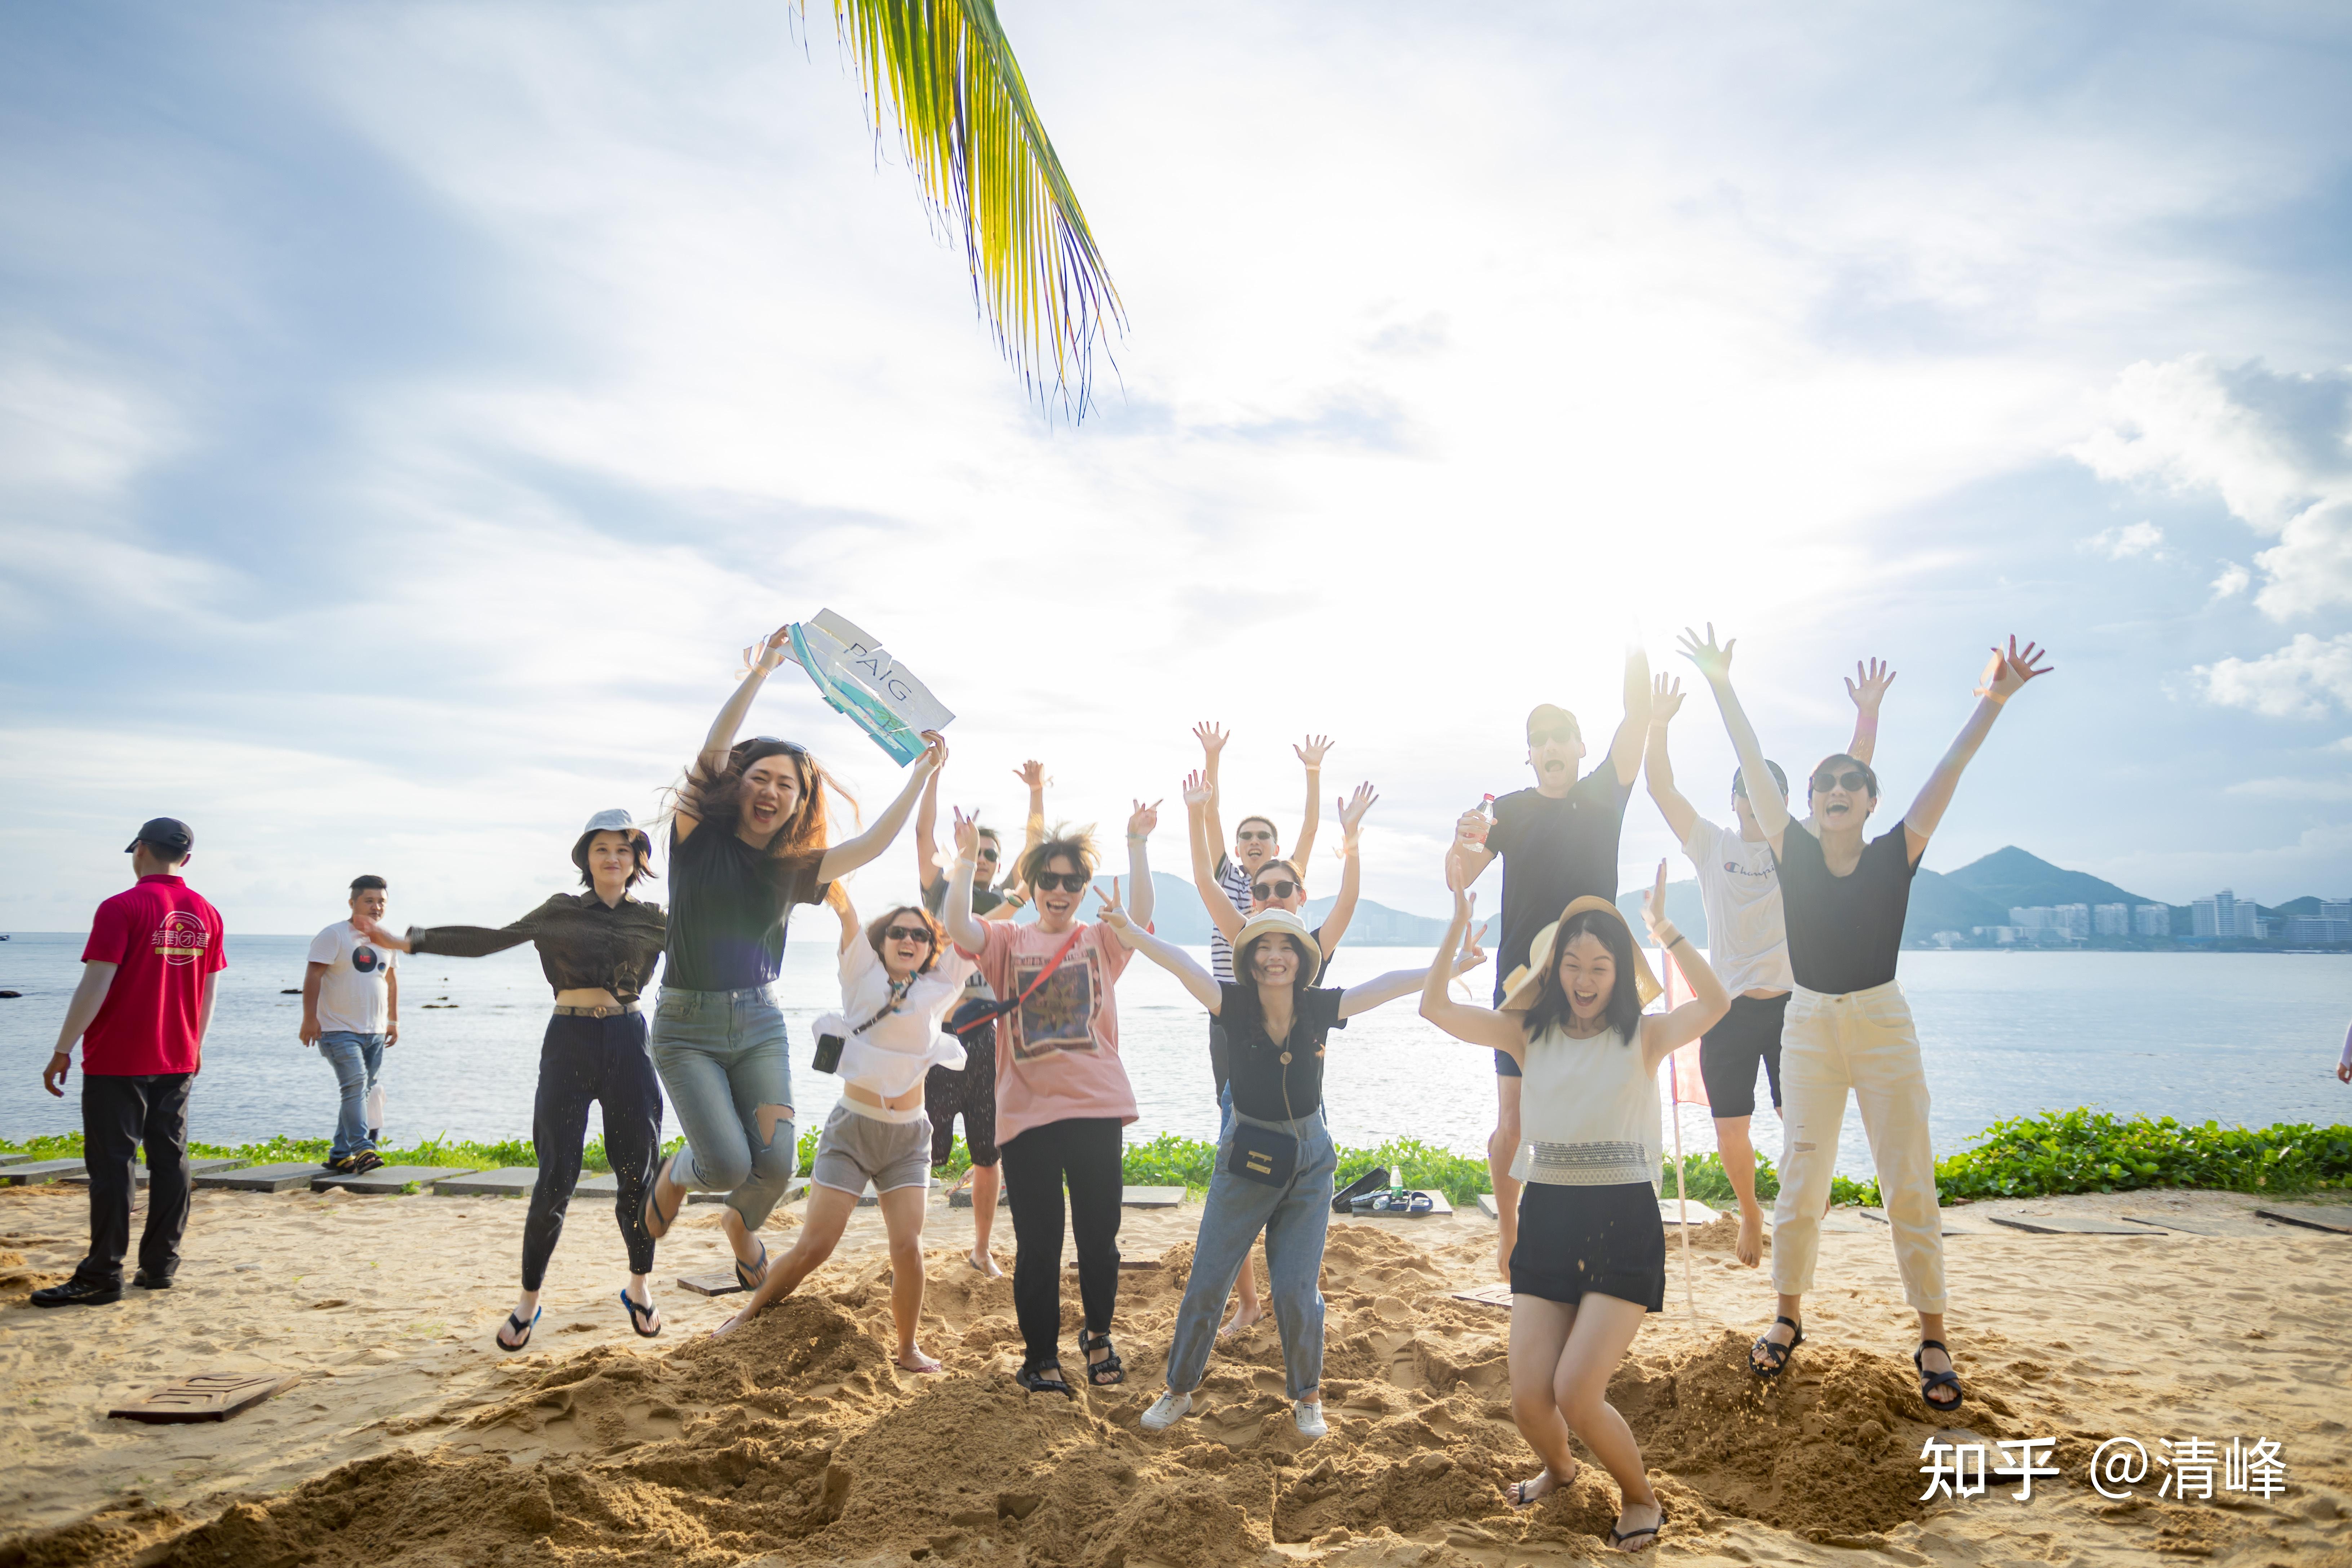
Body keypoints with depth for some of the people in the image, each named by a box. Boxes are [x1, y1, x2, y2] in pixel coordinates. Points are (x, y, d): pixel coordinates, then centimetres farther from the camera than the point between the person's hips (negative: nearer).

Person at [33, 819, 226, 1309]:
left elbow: (95, 986, -15)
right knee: (170, 1159, 10)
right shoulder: (207, 914, 7)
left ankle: (101, 1277, 1)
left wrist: (62, 1052, -9)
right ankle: (160, 1266, 15)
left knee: (112, 1163, -2)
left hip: (118, 1061, -6)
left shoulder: (122, 908, -12)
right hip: (178, 1061, 6)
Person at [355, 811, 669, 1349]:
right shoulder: (561, 911, 7)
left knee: (637, 1173, 3)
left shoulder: (652, 919, 8)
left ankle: (640, 1287, 21)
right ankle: (529, 1300, 12)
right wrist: (409, 942, -2)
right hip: (569, 1045, -1)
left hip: (628, 1046, 1)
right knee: (556, 1179, -3)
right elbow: (494, 940, 4)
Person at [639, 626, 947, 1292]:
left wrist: (920, 776, -8)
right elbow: (714, 748, -15)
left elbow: (872, 844, -2)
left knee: (775, 1165, -8)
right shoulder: (699, 838, -4)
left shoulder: (791, 869, 5)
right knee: (728, 1165, -15)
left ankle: (741, 1224, 29)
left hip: (760, 1025, 3)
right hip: (688, 1025, -3)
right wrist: (762, 669, -21)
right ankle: (674, 1175, 24)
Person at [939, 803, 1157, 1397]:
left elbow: (1141, 917, -13)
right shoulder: (1008, 943, 7)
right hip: (1026, 1112, 0)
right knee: (1038, 1243, 5)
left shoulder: (1102, 942, 7)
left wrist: (1137, 846, -22)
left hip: (1096, 1108, 1)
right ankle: (1040, 1357, 21)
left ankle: (1098, 1334, 33)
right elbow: (958, 927, -12)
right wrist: (966, 859, -22)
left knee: (1099, 1236, 9)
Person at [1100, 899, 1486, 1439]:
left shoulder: (1319, 1008, -7)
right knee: (1206, 1283, 5)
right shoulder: (1235, 1004, -13)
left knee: (1296, 1291, 1)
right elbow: (1180, 963, -28)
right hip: (1245, 1157, 0)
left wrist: (1448, 969, -18)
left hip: (1310, 1161, 1)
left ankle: (1308, 1398, 25)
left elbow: (1387, 985, -11)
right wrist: (1128, 929, -42)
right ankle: (1179, 1391, 25)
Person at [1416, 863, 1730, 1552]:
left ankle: (1640, 1497, 19)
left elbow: (1715, 1003, -22)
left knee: (1576, 1393, -14)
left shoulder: (1643, 1036, -2)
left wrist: (1665, 930, -25)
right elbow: (1435, 1008, -4)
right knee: (1528, 1402, -1)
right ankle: (1558, 1468, 36)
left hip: (1623, 1222, -3)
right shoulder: (1531, 1035, 5)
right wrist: (1459, 925, -12)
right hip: (1546, 1218, 3)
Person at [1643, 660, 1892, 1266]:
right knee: (1731, 1134, 4)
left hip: (1793, 1004, 0)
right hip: (1729, 1009, 0)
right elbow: (1662, 789, -2)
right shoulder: (1712, 846, 6)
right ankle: (1750, 1213, 31)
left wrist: (1868, 714, -11)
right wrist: (1658, 726, -13)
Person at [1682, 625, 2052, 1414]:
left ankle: (1933, 1340, 14)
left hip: (1884, 1027, -1)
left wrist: (1992, 702, -18)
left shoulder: (1896, 855, -1)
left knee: (1910, 1186, 2)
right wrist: (1722, 688, -8)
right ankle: (1788, 1318, 23)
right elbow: (1754, 769, -4)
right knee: (1799, 1182, 6)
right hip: (1809, 1024, 1)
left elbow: (1946, 775, -9)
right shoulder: (1792, 852, 1)